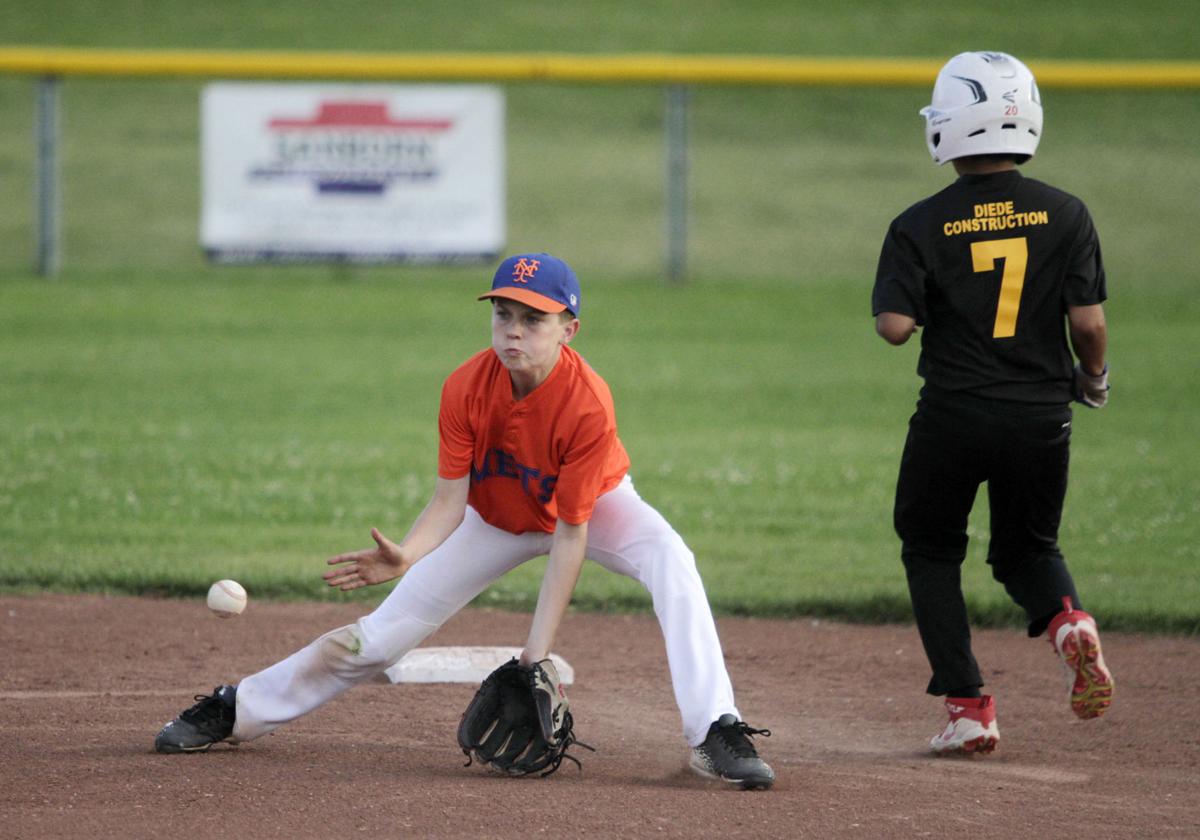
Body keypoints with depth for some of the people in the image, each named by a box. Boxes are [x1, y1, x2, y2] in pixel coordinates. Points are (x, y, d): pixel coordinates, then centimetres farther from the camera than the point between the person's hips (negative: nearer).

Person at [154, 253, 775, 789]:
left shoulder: (587, 403, -36)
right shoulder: (466, 389, -27)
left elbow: (569, 537, -32)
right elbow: (449, 502, -23)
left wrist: (537, 652, -33)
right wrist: (407, 555, -46)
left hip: (594, 505, -2)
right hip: (495, 518, 2)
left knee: (670, 560, -33)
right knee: (387, 632, -1)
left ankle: (715, 734, -34)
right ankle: (234, 710, 14)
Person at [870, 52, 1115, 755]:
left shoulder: (923, 225, -8)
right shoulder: (1065, 215, -4)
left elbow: (895, 325, -14)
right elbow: (1089, 320, -7)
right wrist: (1094, 377, 13)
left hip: (953, 418, -2)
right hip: (1042, 418, 2)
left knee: (931, 551, 18)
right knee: (1027, 547, 23)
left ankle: (968, 706, 5)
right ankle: (1067, 620, -12)